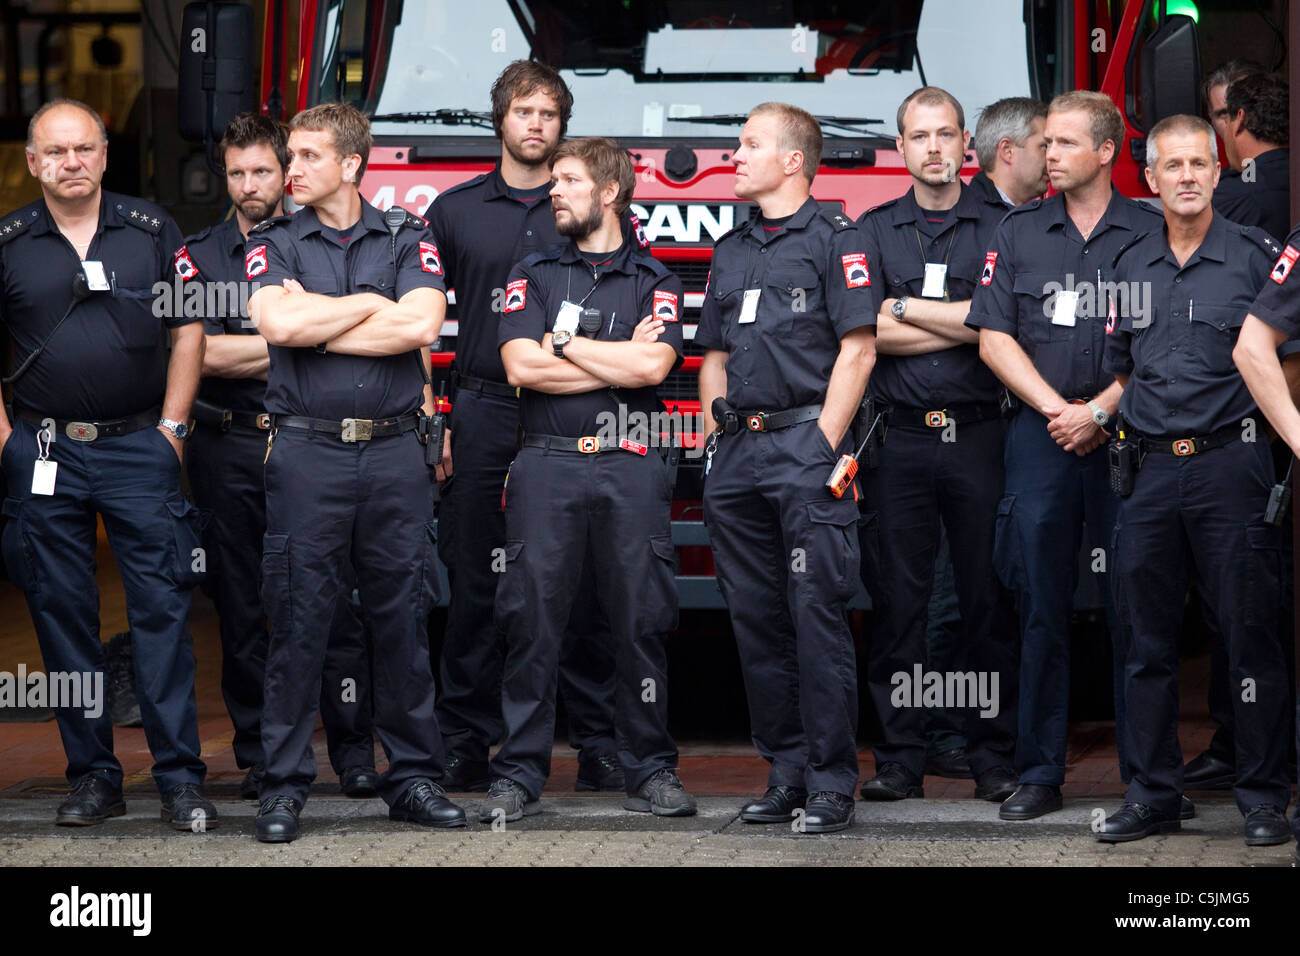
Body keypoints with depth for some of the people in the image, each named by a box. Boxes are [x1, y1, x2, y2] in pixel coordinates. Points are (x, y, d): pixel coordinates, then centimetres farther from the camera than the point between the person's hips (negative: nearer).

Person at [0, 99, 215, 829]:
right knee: (63, 614, 4)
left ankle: (181, 778, -3)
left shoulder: (152, 231, 5)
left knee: (162, 607, -5)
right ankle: (93, 776, 11)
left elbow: (187, 331, 7)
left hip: (139, 448, -1)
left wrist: (171, 427, 0)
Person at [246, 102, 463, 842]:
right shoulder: (275, 244, 7)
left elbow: (422, 326, -9)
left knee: (404, 617, 4)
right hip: (307, 453, -1)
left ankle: (414, 775, 12)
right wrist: (372, 305, -3)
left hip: (394, 450, 1)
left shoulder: (408, 240, 8)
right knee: (298, 620, -2)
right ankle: (285, 786, 3)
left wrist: (314, 323, -6)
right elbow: (277, 324, -12)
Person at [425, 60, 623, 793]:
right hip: (483, 414, 1)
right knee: (475, 587, 1)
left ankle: (598, 741, 3)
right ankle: (466, 743, 6)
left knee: (584, 587, -1)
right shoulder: (455, 211, 11)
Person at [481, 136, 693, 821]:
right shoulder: (532, 276, 12)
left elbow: (653, 366, -9)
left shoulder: (654, 282, 10)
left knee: (641, 622, 1)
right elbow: (521, 367, -3)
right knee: (531, 619, -3)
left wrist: (564, 341, -2)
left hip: (630, 468, 0)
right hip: (547, 463, 0)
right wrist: (619, 360, -2)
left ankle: (650, 771, 9)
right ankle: (519, 776, 1)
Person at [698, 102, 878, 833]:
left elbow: (858, 349, -7)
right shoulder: (731, 252, 19)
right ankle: (786, 773, 14)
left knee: (818, 615, -9)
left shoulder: (834, 240, -1)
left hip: (806, 445, -7)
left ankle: (832, 784, -7)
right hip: (738, 453, 7)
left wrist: (824, 445, -13)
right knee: (756, 620, 7)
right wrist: (719, 439, 11)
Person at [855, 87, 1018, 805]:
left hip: (978, 435, -1)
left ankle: (993, 755, 5)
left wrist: (905, 307, -3)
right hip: (898, 439, 1)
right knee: (897, 597, 1)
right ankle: (900, 758, 4)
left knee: (987, 596, 0)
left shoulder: (1001, 227, 7)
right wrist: (962, 324, -4)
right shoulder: (873, 230, 11)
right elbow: (868, 334, -2)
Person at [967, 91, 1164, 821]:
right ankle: (1040, 774, 9)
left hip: (1126, 437, -2)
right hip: (1041, 438, 2)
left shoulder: (1150, 232, 3)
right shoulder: (1019, 234, 10)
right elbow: (994, 339, 5)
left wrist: (1099, 410, -11)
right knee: (1042, 608, 4)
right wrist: (1058, 409, -6)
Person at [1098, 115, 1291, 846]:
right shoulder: (1133, 268, 13)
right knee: (1149, 641, 7)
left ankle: (1265, 799, 2)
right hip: (1150, 468, 5)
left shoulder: (1257, 256, 0)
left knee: (1252, 634, -4)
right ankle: (1154, 795, 14)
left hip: (1231, 463, -4)